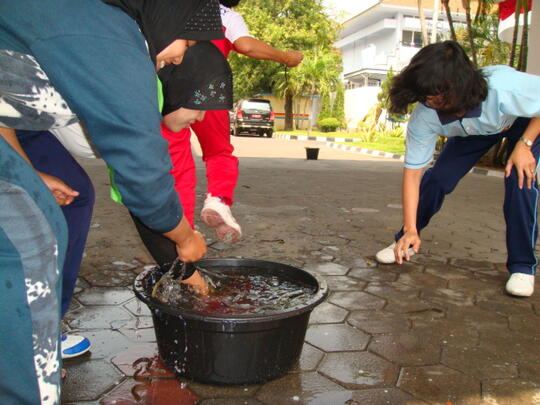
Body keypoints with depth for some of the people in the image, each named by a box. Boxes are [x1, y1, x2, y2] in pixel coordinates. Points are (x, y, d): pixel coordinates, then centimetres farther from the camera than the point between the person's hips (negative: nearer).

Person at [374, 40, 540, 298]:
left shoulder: (505, 87, -44)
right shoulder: (424, 117, -34)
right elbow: (412, 170, -29)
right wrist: (410, 231, -32)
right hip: (473, 129, 2)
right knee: (437, 178, -12)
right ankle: (406, 241, 9)